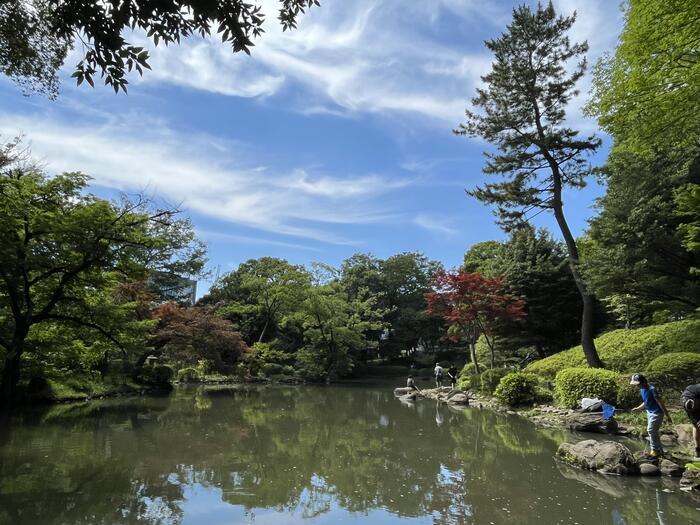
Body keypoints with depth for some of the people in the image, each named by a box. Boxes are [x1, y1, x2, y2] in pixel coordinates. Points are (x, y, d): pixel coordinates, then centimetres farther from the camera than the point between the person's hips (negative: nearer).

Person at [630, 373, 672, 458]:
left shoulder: (651, 390, -24)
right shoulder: (642, 390, 3)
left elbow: (660, 403, -21)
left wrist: (668, 416, -19)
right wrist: (637, 408, 10)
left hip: (656, 413, -9)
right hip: (649, 412, 9)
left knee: (651, 430, -11)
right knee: (653, 432, 14)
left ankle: (655, 450, 1)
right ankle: (659, 450, 27)